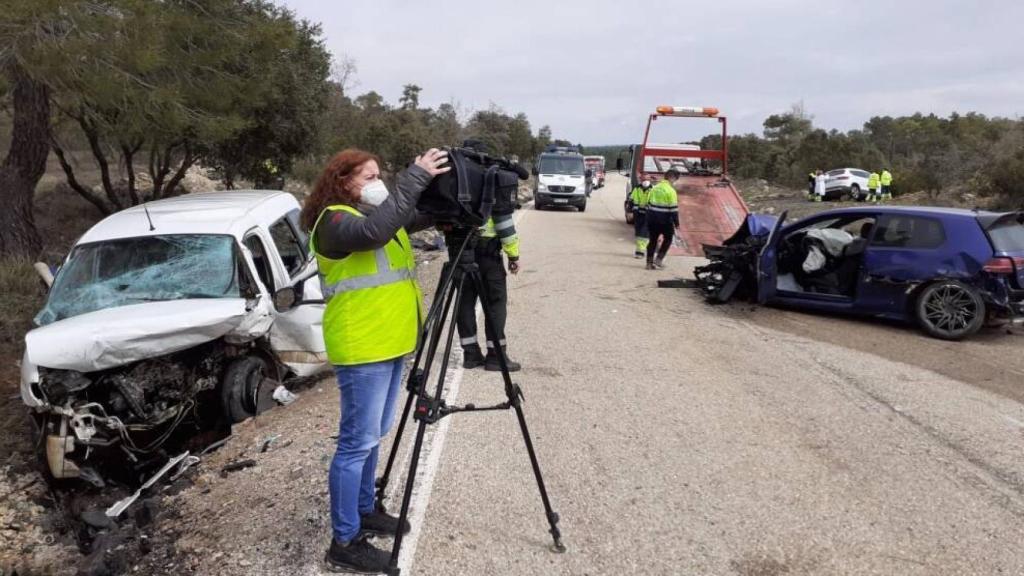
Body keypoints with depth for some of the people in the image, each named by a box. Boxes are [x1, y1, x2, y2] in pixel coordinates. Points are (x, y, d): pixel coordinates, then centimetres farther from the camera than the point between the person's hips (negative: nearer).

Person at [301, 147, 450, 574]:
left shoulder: (378, 213, 15)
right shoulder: (334, 222, -13)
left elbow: (421, 215, 11)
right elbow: (375, 231, -32)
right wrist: (415, 177, -32)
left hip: (389, 344, 9)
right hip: (362, 349, -9)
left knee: (373, 437, 19)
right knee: (357, 443, -4)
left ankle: (365, 511, 34)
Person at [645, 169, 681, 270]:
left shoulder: (655, 188, 9)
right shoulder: (671, 191, -13)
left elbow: (649, 203, 14)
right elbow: (673, 209, -15)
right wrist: (676, 223, -9)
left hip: (652, 218, 6)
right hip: (665, 220, -6)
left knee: (653, 240, 12)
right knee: (668, 239, 12)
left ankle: (649, 262, 11)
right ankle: (659, 259, 5)